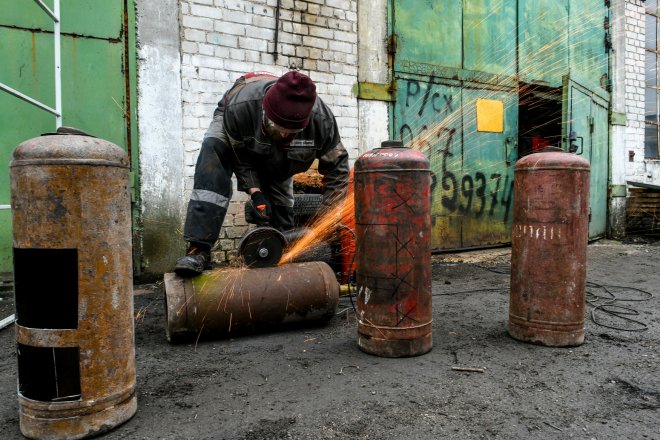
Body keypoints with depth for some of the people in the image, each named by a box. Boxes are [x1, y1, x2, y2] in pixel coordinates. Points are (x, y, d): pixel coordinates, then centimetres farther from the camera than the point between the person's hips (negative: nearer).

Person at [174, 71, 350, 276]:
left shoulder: (322, 120, -38)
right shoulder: (240, 107, -42)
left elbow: (337, 168, -26)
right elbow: (240, 157, -25)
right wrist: (255, 193, -36)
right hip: (238, 139, -2)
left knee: (281, 213, -6)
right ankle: (199, 250, -36)